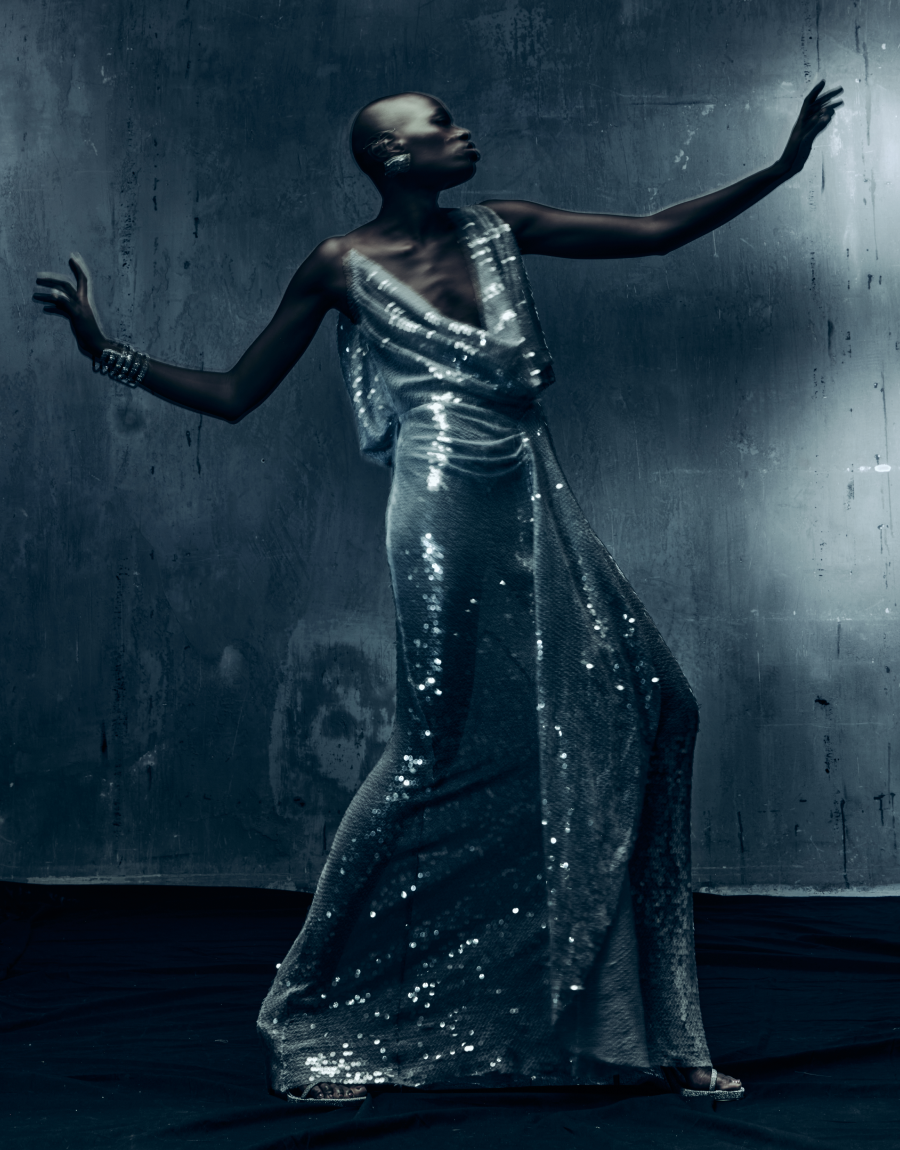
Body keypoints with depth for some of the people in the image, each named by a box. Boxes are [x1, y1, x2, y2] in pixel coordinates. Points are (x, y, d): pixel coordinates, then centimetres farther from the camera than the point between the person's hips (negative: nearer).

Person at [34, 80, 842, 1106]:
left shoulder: (499, 231, 14)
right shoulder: (344, 266, 0)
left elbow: (656, 232, 17)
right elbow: (233, 396, 4)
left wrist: (782, 167, 14)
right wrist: (106, 352, -6)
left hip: (538, 512, 7)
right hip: (448, 515, -6)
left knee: (651, 710, 0)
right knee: (441, 751, -8)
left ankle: (656, 1033, 10)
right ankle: (308, 1027, 6)